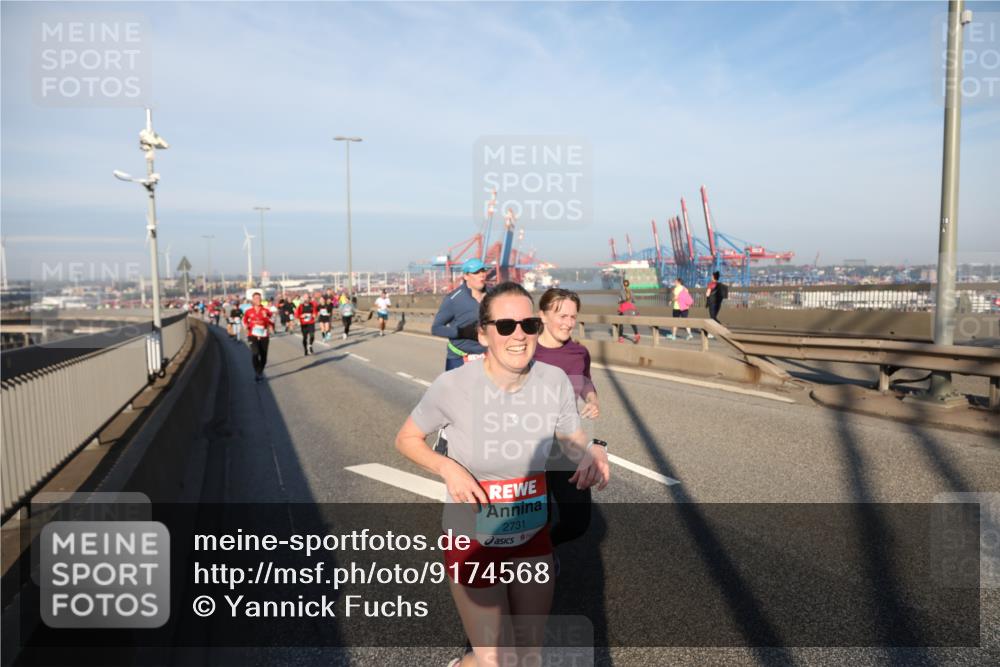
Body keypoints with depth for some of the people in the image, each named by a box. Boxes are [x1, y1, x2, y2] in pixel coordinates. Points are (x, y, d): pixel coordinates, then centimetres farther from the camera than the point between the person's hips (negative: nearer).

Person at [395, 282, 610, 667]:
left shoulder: (555, 382, -14)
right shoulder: (453, 386, -22)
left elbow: (573, 441, 2)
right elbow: (406, 439, -7)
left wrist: (592, 455, -21)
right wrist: (447, 468, -25)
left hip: (533, 535, 4)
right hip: (473, 539, -3)